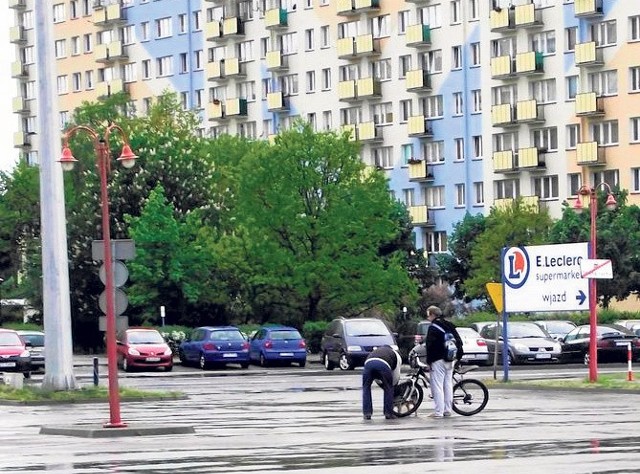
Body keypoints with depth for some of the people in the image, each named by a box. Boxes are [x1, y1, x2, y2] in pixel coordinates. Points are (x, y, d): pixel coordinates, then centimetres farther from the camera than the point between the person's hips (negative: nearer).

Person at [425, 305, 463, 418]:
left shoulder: (433, 328, -10)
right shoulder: (450, 326, 14)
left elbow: (430, 345, -15)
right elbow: (459, 342, 17)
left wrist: (429, 361, -11)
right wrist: (458, 357, 19)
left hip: (438, 360, -8)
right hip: (450, 360, 8)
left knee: (437, 386, -7)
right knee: (448, 384, 14)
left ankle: (439, 412, -10)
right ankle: (447, 410, 17)